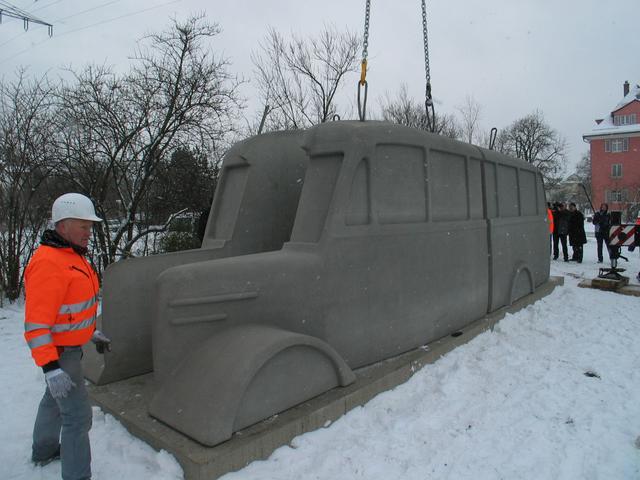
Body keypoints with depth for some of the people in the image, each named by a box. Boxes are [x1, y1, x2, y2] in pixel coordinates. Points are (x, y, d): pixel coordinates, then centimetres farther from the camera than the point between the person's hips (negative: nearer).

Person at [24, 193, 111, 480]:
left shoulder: (71, 256, 3)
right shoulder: (48, 264, -28)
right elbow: (36, 323, -28)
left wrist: (93, 333, 18)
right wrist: (50, 369, -30)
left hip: (70, 344, 10)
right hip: (58, 353, -10)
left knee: (55, 399, 28)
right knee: (78, 415, -4)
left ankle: (44, 451, 49)